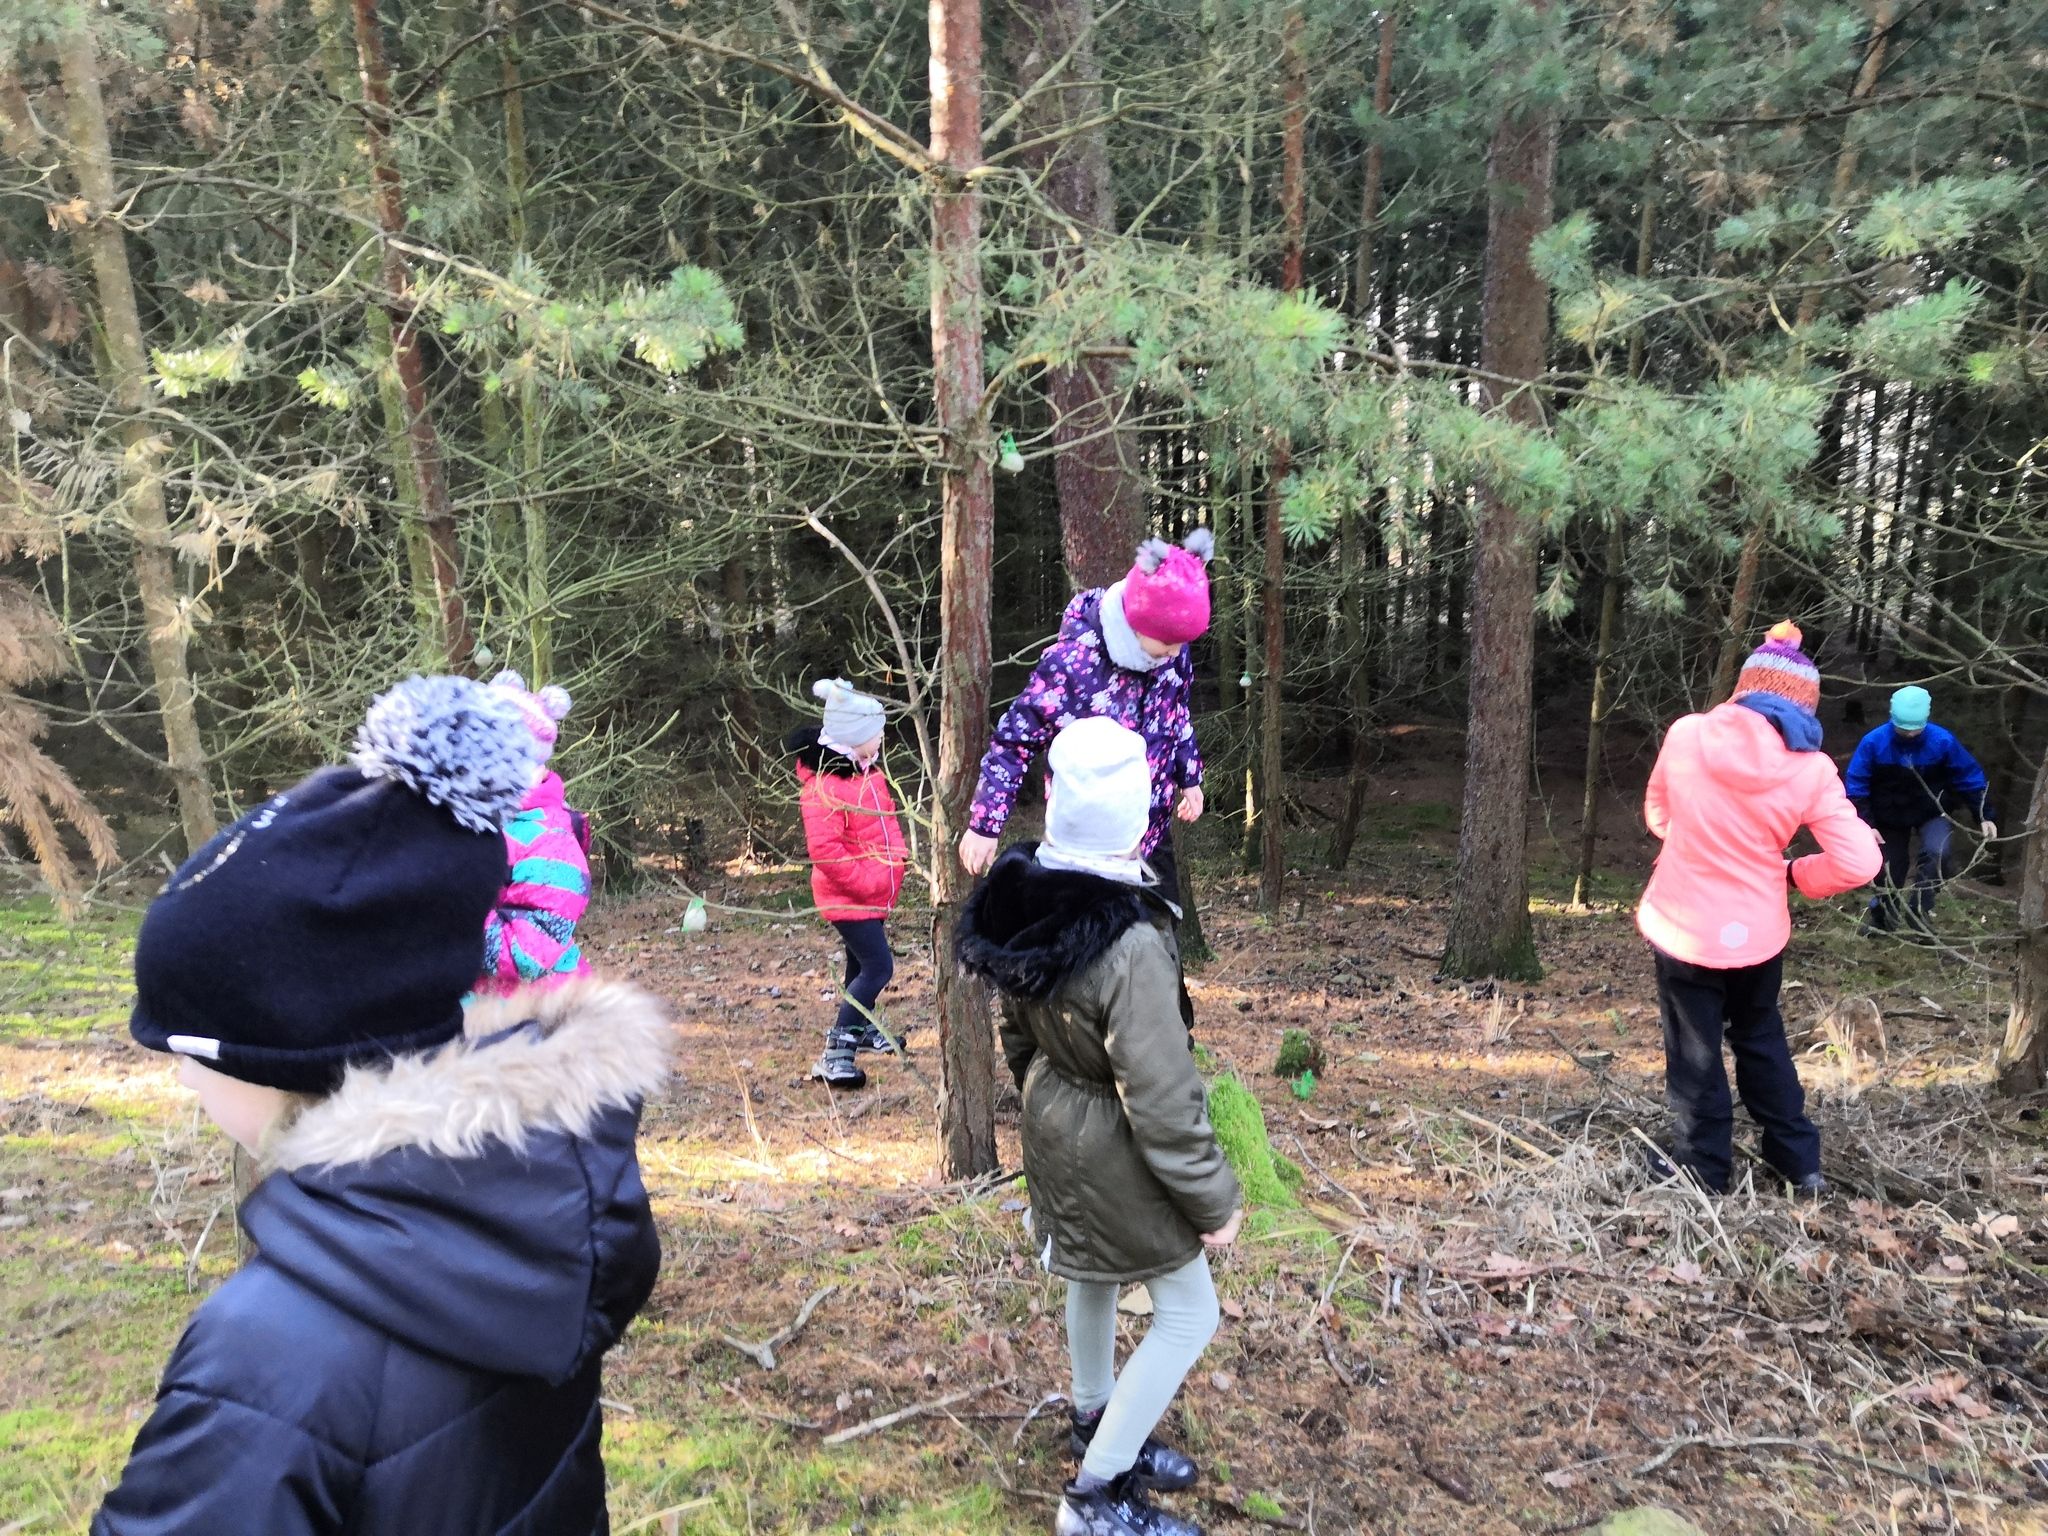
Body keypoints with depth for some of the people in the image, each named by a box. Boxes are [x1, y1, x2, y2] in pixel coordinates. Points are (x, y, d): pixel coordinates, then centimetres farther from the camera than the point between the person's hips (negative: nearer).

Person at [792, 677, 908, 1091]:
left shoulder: (866, 769, 8)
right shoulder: (823, 784, -25)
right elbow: (824, 849, -29)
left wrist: (896, 858, 13)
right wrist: (865, 882, -23)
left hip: (872, 892, 10)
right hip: (848, 896, -10)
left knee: (864, 963, 23)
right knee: (878, 967, -14)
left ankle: (863, 1029, 43)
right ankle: (835, 1054, -11)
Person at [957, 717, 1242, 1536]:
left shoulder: (1023, 903, -11)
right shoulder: (1130, 948, -36)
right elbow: (1163, 1099, -28)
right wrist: (1211, 1199, -13)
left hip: (1054, 1125, 8)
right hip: (1115, 1152, -8)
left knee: (1094, 1274, 29)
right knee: (1189, 1313, 12)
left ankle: (1097, 1423, 52)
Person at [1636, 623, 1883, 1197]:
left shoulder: (1686, 736, -11)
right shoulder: (1810, 769, -12)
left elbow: (1659, 817, 5)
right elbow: (1858, 864, -13)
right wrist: (1795, 873, 4)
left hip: (1682, 925, -1)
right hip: (1756, 931, 2)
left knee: (1695, 1053, 13)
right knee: (1761, 1040, 25)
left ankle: (1704, 1172, 23)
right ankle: (1800, 1162, 34)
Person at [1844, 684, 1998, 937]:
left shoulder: (1943, 741, -23)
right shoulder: (1874, 743, -26)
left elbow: (1970, 778, -10)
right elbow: (1856, 786, -19)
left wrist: (1984, 816, -13)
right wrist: (1865, 824, -26)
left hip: (1932, 813, 0)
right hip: (1889, 816, 0)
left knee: (1937, 853, -26)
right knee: (1890, 868, 8)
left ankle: (1918, 912, -12)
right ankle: (1880, 919, 31)